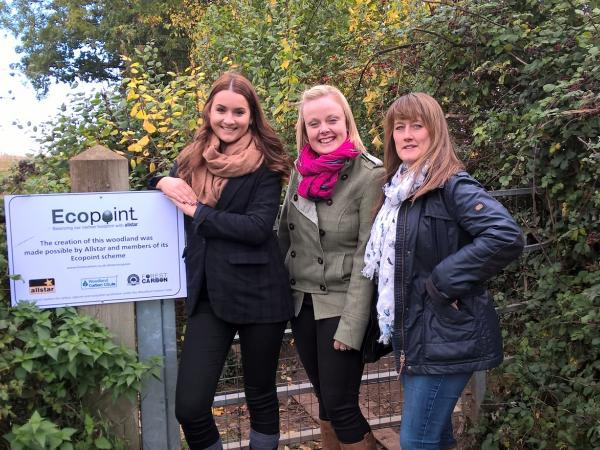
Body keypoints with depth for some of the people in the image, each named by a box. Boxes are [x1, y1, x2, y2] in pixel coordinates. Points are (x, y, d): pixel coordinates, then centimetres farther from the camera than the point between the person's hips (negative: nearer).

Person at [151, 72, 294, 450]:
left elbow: (258, 227, -17)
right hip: (208, 295, 4)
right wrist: (163, 184, -6)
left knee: (260, 394, 13)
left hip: (259, 294, -3)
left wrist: (197, 211, -14)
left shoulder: (265, 164, -5)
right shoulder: (191, 160, 8)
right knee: (189, 407, -2)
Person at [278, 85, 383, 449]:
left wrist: (351, 326, -17)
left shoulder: (370, 175, -14)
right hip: (301, 302, 6)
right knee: (324, 398, 18)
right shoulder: (300, 170, 3)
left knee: (340, 406, 0)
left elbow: (367, 257, -16)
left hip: (340, 305, -6)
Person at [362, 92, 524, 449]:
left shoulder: (453, 185, -16)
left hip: (444, 335, -8)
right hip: (409, 331, 8)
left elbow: (506, 236, -31)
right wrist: (392, 325, 10)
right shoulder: (398, 188, 9)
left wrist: (443, 283, -25)